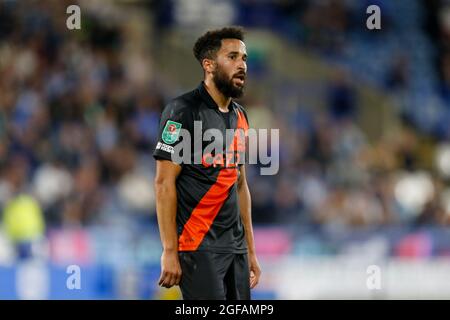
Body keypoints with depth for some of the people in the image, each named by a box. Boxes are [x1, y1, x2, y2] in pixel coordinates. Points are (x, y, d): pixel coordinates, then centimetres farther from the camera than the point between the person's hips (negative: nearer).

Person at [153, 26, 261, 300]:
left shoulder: (239, 117, 15)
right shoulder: (183, 111, -9)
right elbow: (164, 183, -12)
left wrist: (251, 250, 16)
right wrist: (170, 251, -17)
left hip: (235, 246, 8)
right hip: (199, 247, -8)